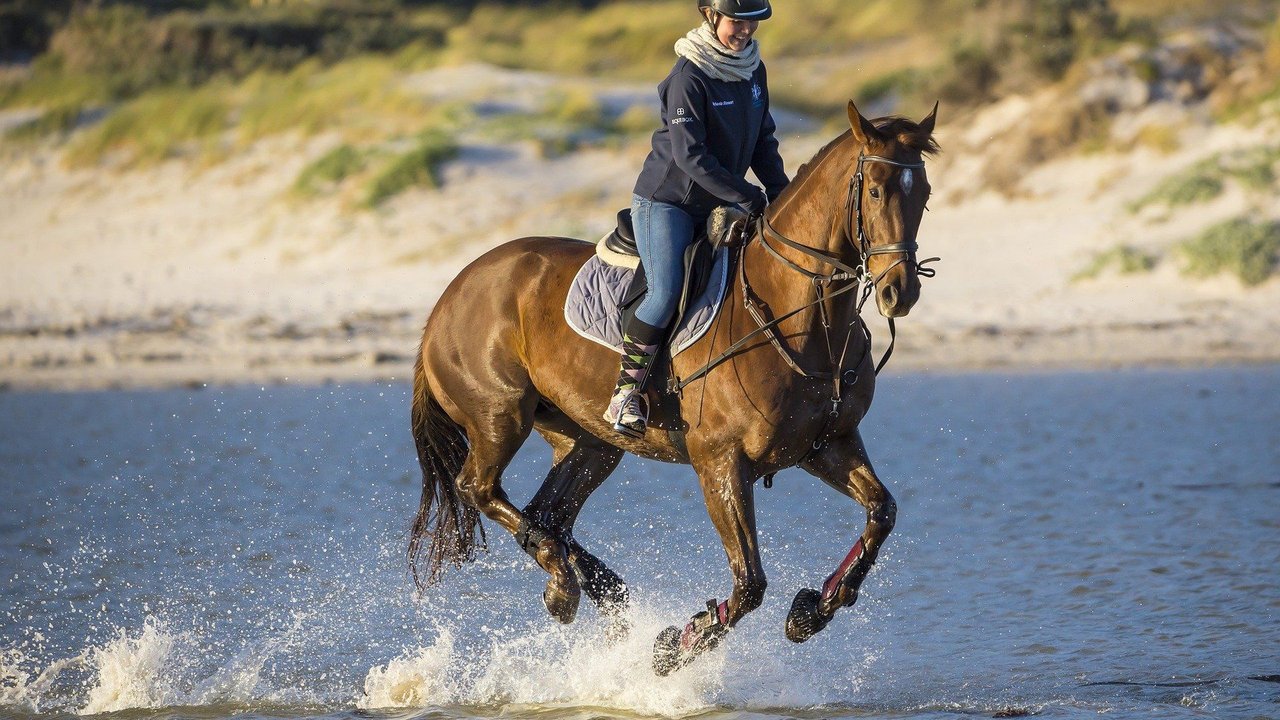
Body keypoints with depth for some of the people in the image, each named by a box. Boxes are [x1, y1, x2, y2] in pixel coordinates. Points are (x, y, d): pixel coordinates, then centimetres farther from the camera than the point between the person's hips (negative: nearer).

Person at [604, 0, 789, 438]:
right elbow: (691, 156, -23)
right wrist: (747, 198, -22)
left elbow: (763, 139, 15)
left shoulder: (753, 70, 5)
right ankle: (626, 394, -17)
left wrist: (780, 191, 0)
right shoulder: (690, 76, -18)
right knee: (666, 292, -26)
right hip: (666, 200, -8)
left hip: (719, 205, 8)